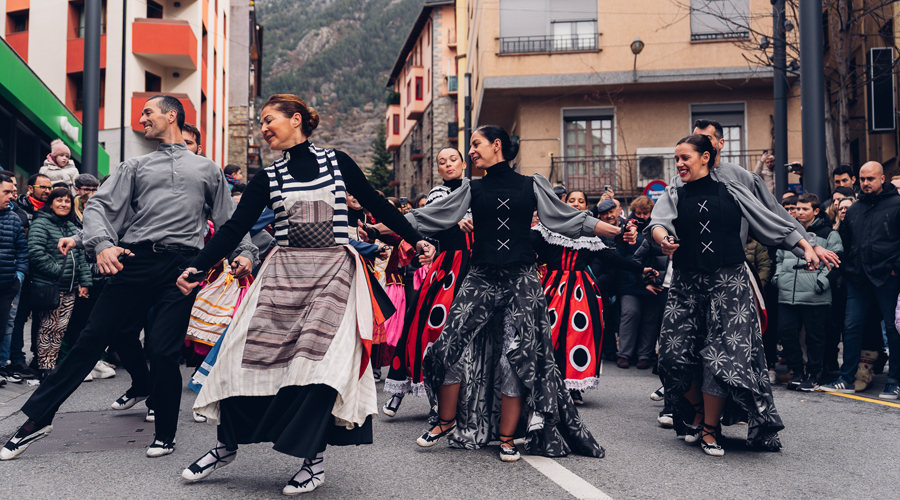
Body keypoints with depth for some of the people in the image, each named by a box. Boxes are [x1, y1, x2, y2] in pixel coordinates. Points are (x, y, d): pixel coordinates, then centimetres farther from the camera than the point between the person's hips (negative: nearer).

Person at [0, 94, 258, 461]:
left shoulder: (208, 170, 19)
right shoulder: (136, 167, 19)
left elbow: (228, 219, 16)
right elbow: (100, 206, 8)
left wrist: (244, 252, -2)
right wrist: (102, 244, -12)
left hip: (181, 267, -2)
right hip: (135, 262, 2)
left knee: (163, 352, -8)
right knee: (92, 338, 2)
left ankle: (165, 433, 12)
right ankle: (38, 417, 14)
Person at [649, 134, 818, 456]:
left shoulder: (732, 191, 7)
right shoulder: (673, 195, 10)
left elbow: (770, 222, 8)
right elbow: (658, 223, -8)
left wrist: (807, 247, 0)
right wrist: (663, 240, -31)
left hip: (728, 283, -1)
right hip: (686, 285, 2)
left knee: (723, 355, -7)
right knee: (675, 353, -7)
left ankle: (710, 429, 10)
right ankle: (697, 411, 22)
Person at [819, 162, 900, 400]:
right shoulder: (854, 209, 15)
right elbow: (845, 240, 24)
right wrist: (850, 267, 15)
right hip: (858, 280, 5)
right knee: (851, 327, 5)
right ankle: (846, 379, 12)